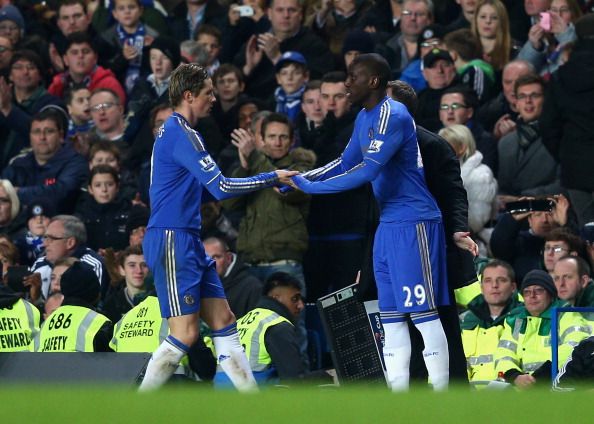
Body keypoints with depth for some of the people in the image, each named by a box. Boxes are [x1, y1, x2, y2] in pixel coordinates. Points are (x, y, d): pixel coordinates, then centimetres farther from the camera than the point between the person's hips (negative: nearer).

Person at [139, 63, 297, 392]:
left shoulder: (174, 131, 17)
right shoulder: (181, 134, -14)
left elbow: (209, 187, 24)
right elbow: (221, 187, -19)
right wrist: (271, 178, -9)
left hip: (187, 241, 11)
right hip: (171, 241, -11)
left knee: (223, 320, 8)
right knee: (185, 334, -10)